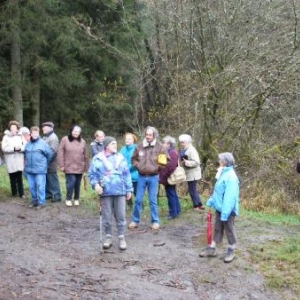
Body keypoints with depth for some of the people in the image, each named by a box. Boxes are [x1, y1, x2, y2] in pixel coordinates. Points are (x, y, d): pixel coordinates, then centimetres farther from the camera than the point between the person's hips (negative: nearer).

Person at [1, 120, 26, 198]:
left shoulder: (21, 136, 9)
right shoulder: (6, 137, 3)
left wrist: (20, 148, -16)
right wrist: (14, 148, -16)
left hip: (19, 160, 1)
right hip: (10, 161, -1)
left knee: (19, 177, -1)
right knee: (12, 178, 4)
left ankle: (21, 193, 4)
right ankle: (14, 193, 15)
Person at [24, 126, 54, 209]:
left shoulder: (42, 143, -7)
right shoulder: (28, 144, 8)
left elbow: (50, 154, -3)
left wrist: (45, 163, 6)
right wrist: (27, 164, 17)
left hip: (40, 170, -5)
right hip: (29, 170, 5)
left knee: (40, 186, -3)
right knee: (32, 187, 11)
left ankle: (41, 202, 4)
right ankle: (34, 200, 24)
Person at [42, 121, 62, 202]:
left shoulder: (53, 137, -12)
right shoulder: (45, 137, 14)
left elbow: (53, 151, -20)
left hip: (50, 163, -8)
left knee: (53, 180, -3)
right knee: (46, 180, 14)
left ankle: (57, 196, 3)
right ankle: (48, 193, 24)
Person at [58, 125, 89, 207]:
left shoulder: (82, 142, 7)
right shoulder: (65, 140, -2)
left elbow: (85, 156, 11)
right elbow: (60, 153, -2)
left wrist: (86, 167, 10)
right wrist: (62, 165, -6)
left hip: (79, 167, 3)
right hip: (69, 167, -3)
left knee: (78, 184, 7)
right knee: (71, 182, -11)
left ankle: (76, 199, 24)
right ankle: (68, 199, 6)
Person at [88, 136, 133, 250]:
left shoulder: (120, 158, 6)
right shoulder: (97, 159, -1)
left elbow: (127, 175, 9)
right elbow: (92, 174, 3)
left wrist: (129, 189, 7)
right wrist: (95, 184, -14)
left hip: (120, 192, 1)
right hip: (106, 192, -1)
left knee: (121, 216, 4)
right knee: (106, 217, 7)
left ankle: (121, 238, 13)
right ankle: (108, 237, 21)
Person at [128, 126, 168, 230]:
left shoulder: (159, 146, -4)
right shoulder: (139, 146, 0)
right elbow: (134, 158, 13)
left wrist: (157, 167, -7)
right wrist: (137, 166, -3)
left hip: (153, 177, -2)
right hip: (141, 177, 2)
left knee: (153, 200, 3)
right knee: (138, 200, 6)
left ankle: (155, 221, 14)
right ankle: (135, 221, 16)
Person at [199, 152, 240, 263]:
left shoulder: (231, 177, -23)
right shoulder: (223, 174, 6)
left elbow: (230, 196, -26)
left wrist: (225, 212, -27)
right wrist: (211, 201, 18)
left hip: (227, 210, -9)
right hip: (220, 208, 9)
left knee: (229, 230, 6)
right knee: (217, 229, 17)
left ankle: (231, 252, 21)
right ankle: (212, 249, 27)